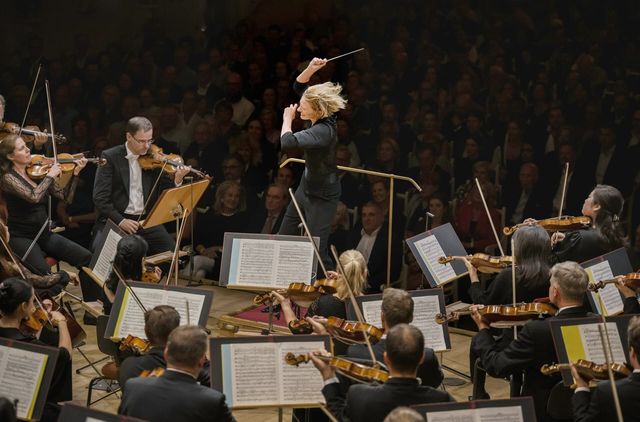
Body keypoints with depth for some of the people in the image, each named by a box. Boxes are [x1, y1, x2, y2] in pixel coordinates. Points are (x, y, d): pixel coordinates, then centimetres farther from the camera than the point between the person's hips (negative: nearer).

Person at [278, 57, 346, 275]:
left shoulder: (323, 130, -32)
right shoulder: (320, 118, -7)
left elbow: (287, 142, -43)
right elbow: (298, 87, 5)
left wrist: (287, 118, -23)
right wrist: (311, 69, -15)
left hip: (322, 195, -10)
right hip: (306, 187, 10)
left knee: (317, 251, -8)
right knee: (283, 240, 19)